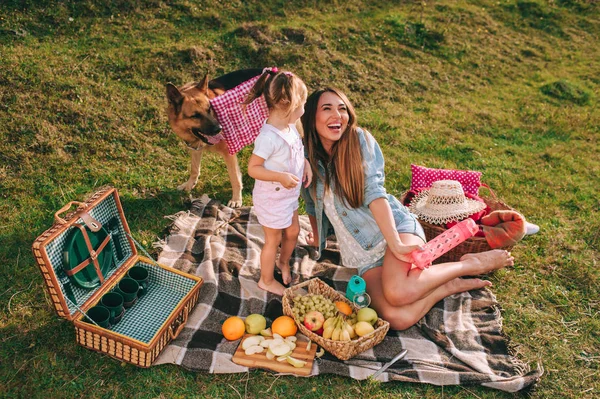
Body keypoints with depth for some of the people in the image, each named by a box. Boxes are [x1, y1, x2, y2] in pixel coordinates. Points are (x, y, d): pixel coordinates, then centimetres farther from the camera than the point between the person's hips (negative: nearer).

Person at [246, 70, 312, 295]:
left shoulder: (289, 126, -5)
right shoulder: (269, 137, -33)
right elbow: (253, 168, -28)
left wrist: (306, 164, -3)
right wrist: (280, 177, -38)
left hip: (289, 196, 8)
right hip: (271, 199, -8)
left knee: (293, 232, 25)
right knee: (273, 240, 12)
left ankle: (284, 262, 54)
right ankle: (267, 280, 37)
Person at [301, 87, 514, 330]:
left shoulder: (359, 139, -5)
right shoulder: (307, 157, 3)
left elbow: (374, 192, -15)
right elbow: (312, 205, 19)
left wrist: (396, 245, -24)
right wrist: (317, 239, 31)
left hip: (397, 228, -2)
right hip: (362, 254, 3)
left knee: (398, 292, -34)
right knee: (397, 318, -26)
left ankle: (470, 264, -7)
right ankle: (452, 285, 1)